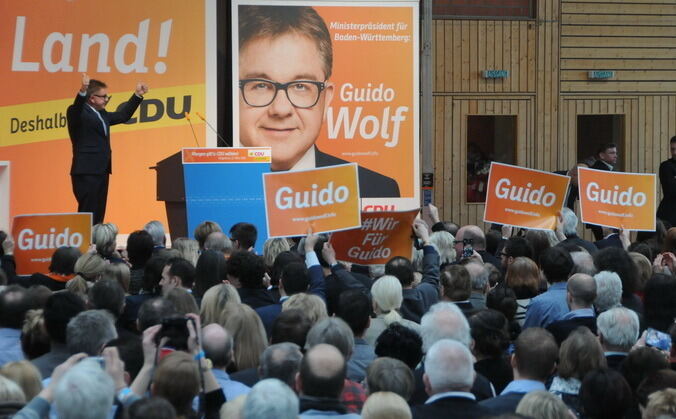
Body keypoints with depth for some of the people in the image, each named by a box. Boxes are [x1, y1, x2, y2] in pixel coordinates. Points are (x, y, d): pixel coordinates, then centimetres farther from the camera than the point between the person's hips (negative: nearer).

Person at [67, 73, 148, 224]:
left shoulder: (102, 114, 19)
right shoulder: (78, 113, -8)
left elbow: (122, 116, 31)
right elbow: (75, 111, -30)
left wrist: (137, 95, 28)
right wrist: (83, 91, -47)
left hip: (101, 172, 9)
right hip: (86, 173, -9)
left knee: (98, 216, 7)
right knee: (87, 217, -12)